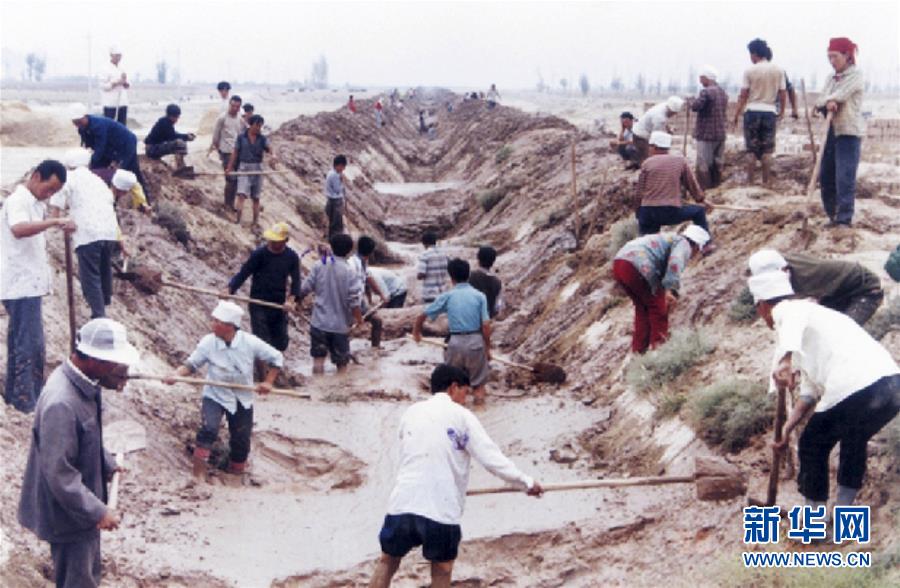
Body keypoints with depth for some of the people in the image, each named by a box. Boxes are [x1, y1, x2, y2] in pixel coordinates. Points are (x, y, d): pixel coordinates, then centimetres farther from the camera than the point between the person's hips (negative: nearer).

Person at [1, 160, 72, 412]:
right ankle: (27, 400, -4)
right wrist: (54, 221, -44)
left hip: (28, 283, 10)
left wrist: (42, 281, 22)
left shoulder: (34, 203, 15)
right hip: (21, 285, -10)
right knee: (30, 344, -8)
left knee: (20, 341, 15)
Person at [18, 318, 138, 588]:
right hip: (68, 513, -9)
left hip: (83, 504, 9)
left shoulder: (84, 383, -4)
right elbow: (59, 475, -30)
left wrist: (108, 465, 6)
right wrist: (98, 512, -25)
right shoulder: (61, 403, -34)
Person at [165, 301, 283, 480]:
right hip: (215, 395, -2)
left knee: (241, 439, 12)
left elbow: (277, 358, -6)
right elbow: (191, 364, -8)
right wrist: (176, 375, -26)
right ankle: (199, 473, -19)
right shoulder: (208, 342, -18)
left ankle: (236, 469, 41)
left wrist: (268, 382, -12)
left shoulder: (250, 343, -18)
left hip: (242, 398, 2)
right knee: (208, 429, -27)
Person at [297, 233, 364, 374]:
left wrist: (296, 300, 20)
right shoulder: (349, 272, -14)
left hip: (319, 322, 2)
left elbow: (304, 288, 1)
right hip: (340, 324, -2)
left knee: (318, 358, 10)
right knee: (342, 362, 10)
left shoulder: (319, 266, -4)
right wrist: (359, 318, -1)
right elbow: (354, 299, -15)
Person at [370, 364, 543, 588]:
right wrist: (527, 482, 5)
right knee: (442, 568, 15)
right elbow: (492, 458, -5)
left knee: (388, 561, 20)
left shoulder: (411, 412, 14)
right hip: (441, 509, -3)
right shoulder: (461, 416, 0)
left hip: (403, 503, 4)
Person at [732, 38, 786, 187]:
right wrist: (781, 111, 19)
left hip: (752, 111, -2)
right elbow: (782, 94, 5)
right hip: (770, 111, 2)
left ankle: (750, 182, 6)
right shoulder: (778, 70, 2)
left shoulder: (749, 71, -6)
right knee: (767, 151, 8)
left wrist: (736, 115, 2)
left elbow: (743, 96, -5)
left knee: (751, 150, 4)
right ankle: (766, 182, 8)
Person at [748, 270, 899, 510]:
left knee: (812, 447, 15)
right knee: (854, 442, 33)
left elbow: (794, 321, -21)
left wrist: (785, 360, -38)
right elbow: (810, 390, 35)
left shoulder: (787, 310, 8)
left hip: (854, 389, -8)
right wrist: (788, 428, 30)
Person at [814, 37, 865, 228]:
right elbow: (820, 101, 1)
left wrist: (823, 102, -7)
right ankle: (833, 214, 22)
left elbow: (838, 96, -19)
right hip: (832, 130, 8)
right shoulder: (832, 78, 15)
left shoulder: (855, 76, -6)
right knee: (825, 176, 10)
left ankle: (844, 219, -9)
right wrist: (827, 103, -18)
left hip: (849, 132, -8)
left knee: (845, 177, -11)